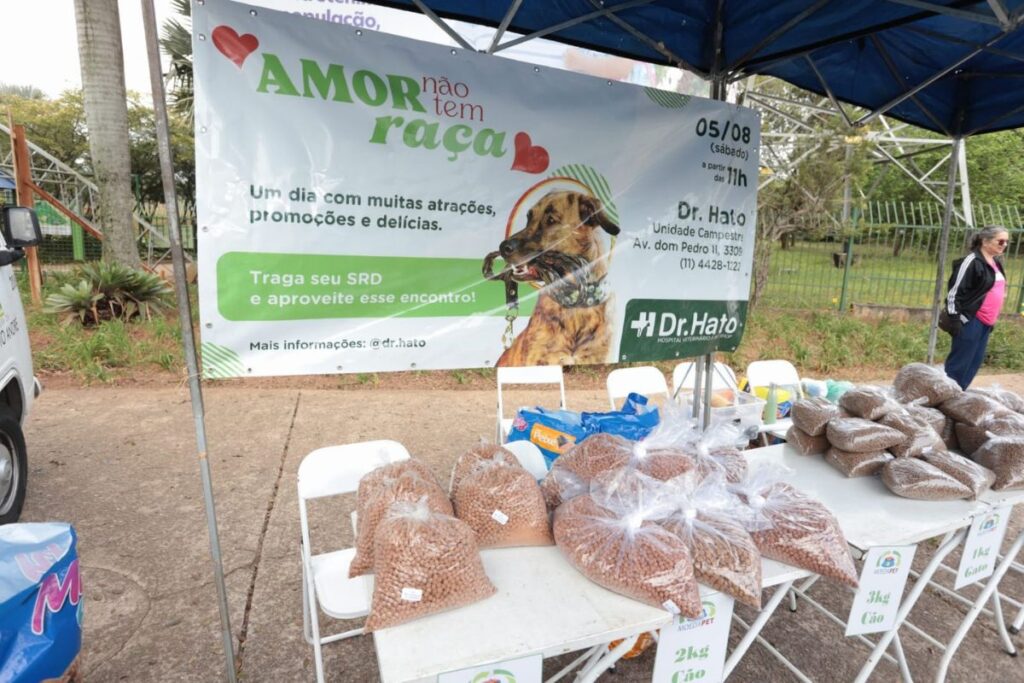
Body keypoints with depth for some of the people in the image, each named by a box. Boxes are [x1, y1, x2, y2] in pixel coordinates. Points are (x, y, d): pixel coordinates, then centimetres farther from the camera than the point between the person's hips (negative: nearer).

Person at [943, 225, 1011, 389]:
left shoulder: (996, 263, 13)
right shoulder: (972, 261, -14)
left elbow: (997, 291, 22)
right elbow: (955, 290, -17)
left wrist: (992, 321, 21)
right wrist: (955, 318, -20)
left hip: (986, 323, 9)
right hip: (971, 321, -9)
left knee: (975, 361, 11)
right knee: (959, 362, -5)